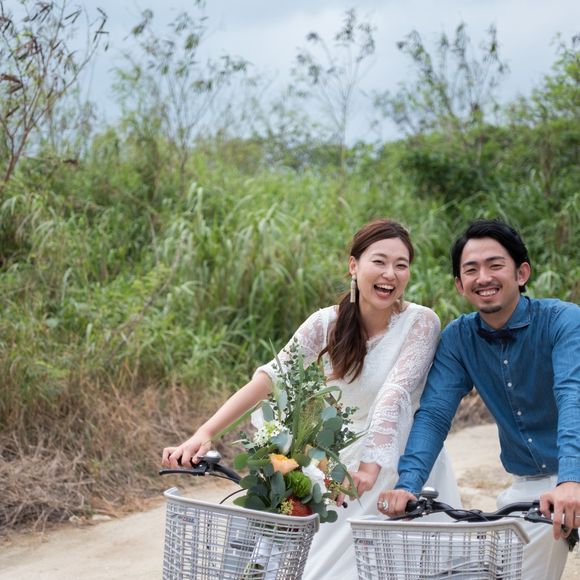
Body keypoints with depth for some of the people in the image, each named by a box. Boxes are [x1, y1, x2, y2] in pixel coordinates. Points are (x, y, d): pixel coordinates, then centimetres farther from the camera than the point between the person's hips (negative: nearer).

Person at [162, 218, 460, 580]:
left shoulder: (421, 323, -15)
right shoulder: (328, 323, -7)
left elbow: (396, 394, -29)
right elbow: (270, 377, -17)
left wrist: (370, 467, -44)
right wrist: (205, 433, -31)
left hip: (404, 469, -3)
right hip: (344, 462, 3)